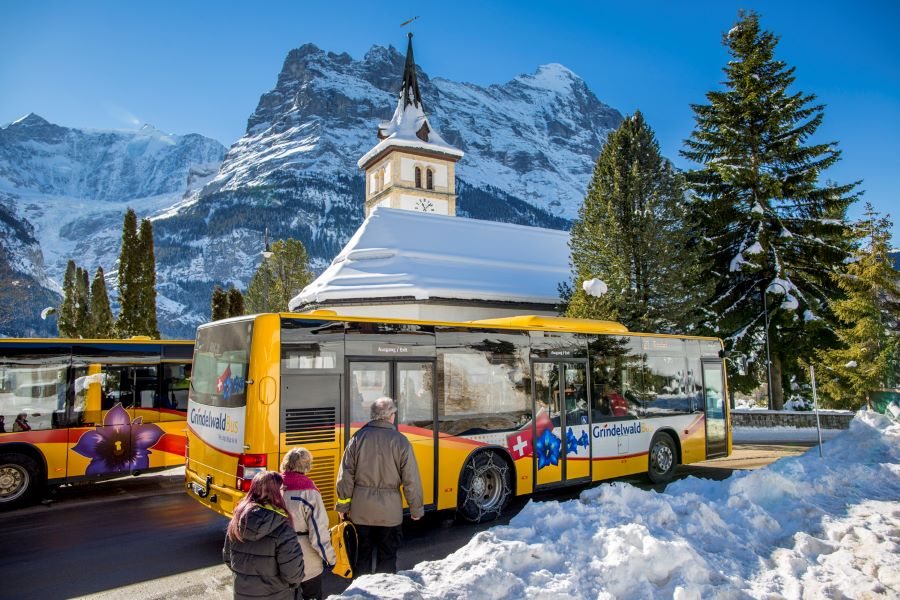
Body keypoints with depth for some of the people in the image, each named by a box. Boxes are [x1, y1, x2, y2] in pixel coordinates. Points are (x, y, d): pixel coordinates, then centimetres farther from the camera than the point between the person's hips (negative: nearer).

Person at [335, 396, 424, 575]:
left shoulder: (359, 437, -5)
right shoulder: (400, 441, -10)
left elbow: (345, 476, -2)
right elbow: (411, 480, -7)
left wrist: (343, 505, 8)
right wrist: (416, 508, 5)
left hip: (361, 509, 2)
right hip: (389, 511, -2)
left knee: (363, 554, 17)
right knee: (387, 557, 13)